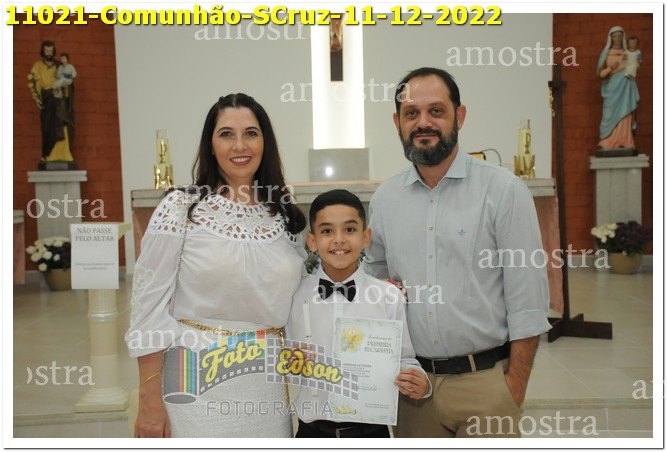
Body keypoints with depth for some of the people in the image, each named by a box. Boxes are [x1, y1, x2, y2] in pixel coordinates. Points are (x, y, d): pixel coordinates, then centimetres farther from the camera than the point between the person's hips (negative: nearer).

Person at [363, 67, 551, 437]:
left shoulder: (503, 189, -6)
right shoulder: (384, 198, 6)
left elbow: (527, 300, -7)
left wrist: (515, 386, -10)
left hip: (485, 379, -3)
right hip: (413, 381, 4)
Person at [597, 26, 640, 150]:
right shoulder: (606, 54, 5)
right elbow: (600, 73, 0)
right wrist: (611, 68, -16)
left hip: (625, 90, 2)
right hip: (612, 89, -2)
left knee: (624, 116, -4)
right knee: (611, 116, -8)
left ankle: (624, 144, -5)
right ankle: (608, 144, -7)